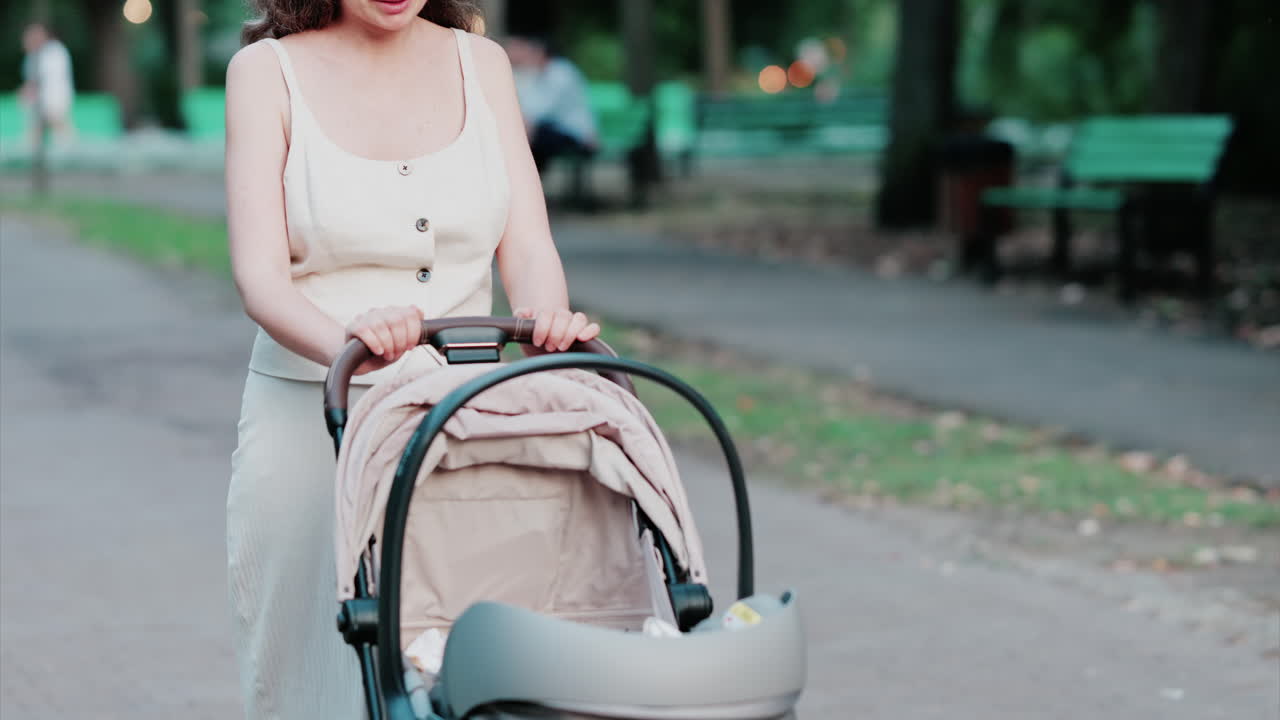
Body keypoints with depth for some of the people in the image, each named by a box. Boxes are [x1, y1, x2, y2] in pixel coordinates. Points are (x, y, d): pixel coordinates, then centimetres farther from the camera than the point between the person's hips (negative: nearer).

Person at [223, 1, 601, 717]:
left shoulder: (480, 63, 6)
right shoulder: (268, 71, -3)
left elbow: (528, 247, -1)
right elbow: (260, 275, -14)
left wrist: (550, 319, -25)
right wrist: (343, 342, -34)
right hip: (311, 423, -2)